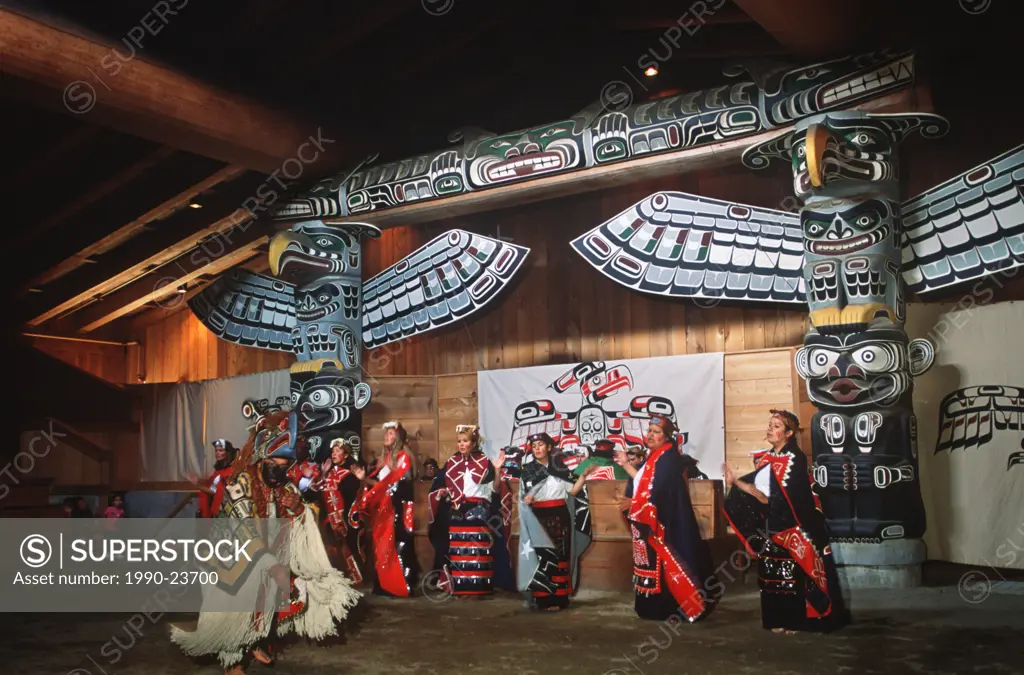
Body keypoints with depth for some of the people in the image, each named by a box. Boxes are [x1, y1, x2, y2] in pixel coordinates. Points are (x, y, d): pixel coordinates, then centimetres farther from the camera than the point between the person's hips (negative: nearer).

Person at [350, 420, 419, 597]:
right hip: (382, 507, 8)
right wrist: (365, 477, -4)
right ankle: (385, 585, 11)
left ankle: (400, 587, -5)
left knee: (396, 545, -8)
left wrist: (366, 479, -10)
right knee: (382, 546, 6)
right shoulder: (385, 457, 18)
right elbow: (378, 481, 12)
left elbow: (392, 483, -13)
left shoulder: (404, 457, -5)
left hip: (397, 507, -8)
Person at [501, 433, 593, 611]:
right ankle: (544, 600, -2)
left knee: (560, 555, 2)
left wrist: (583, 476, -6)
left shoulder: (560, 467, 9)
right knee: (542, 556, -5)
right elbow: (524, 496, 2)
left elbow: (572, 491, 5)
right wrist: (526, 499, -19)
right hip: (538, 518, -2)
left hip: (559, 516, 2)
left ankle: (559, 598, 6)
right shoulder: (527, 470, 5)